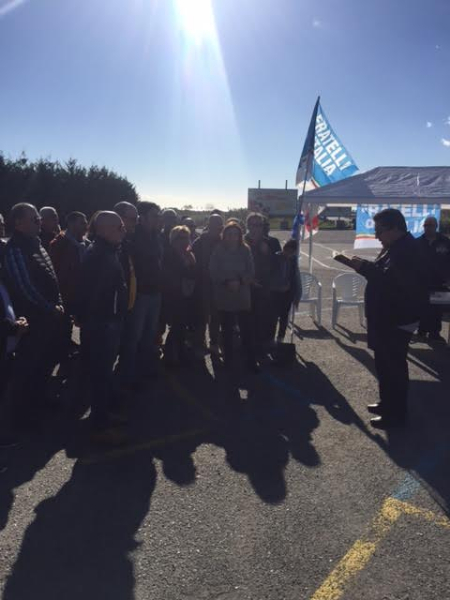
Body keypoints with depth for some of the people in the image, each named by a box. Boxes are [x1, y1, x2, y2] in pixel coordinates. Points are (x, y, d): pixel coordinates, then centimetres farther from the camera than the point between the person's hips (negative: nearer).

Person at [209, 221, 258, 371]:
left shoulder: (245, 250, 0)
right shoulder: (218, 251, -2)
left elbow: (251, 273, 0)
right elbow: (213, 273, -4)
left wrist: (239, 281, -18)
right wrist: (227, 282, -18)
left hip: (243, 296, 0)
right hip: (224, 297, 0)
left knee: (247, 329, -3)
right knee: (227, 330, 8)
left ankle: (251, 360, 7)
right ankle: (228, 359, 21)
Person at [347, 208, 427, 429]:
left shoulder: (406, 251, -22)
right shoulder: (397, 247, 12)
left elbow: (388, 279, -31)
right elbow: (382, 271, 16)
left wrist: (363, 267, -23)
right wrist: (362, 265, 0)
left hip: (397, 320, -11)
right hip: (388, 317, 11)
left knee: (393, 366, -1)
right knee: (385, 363, 20)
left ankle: (396, 414, 12)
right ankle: (387, 403, 34)